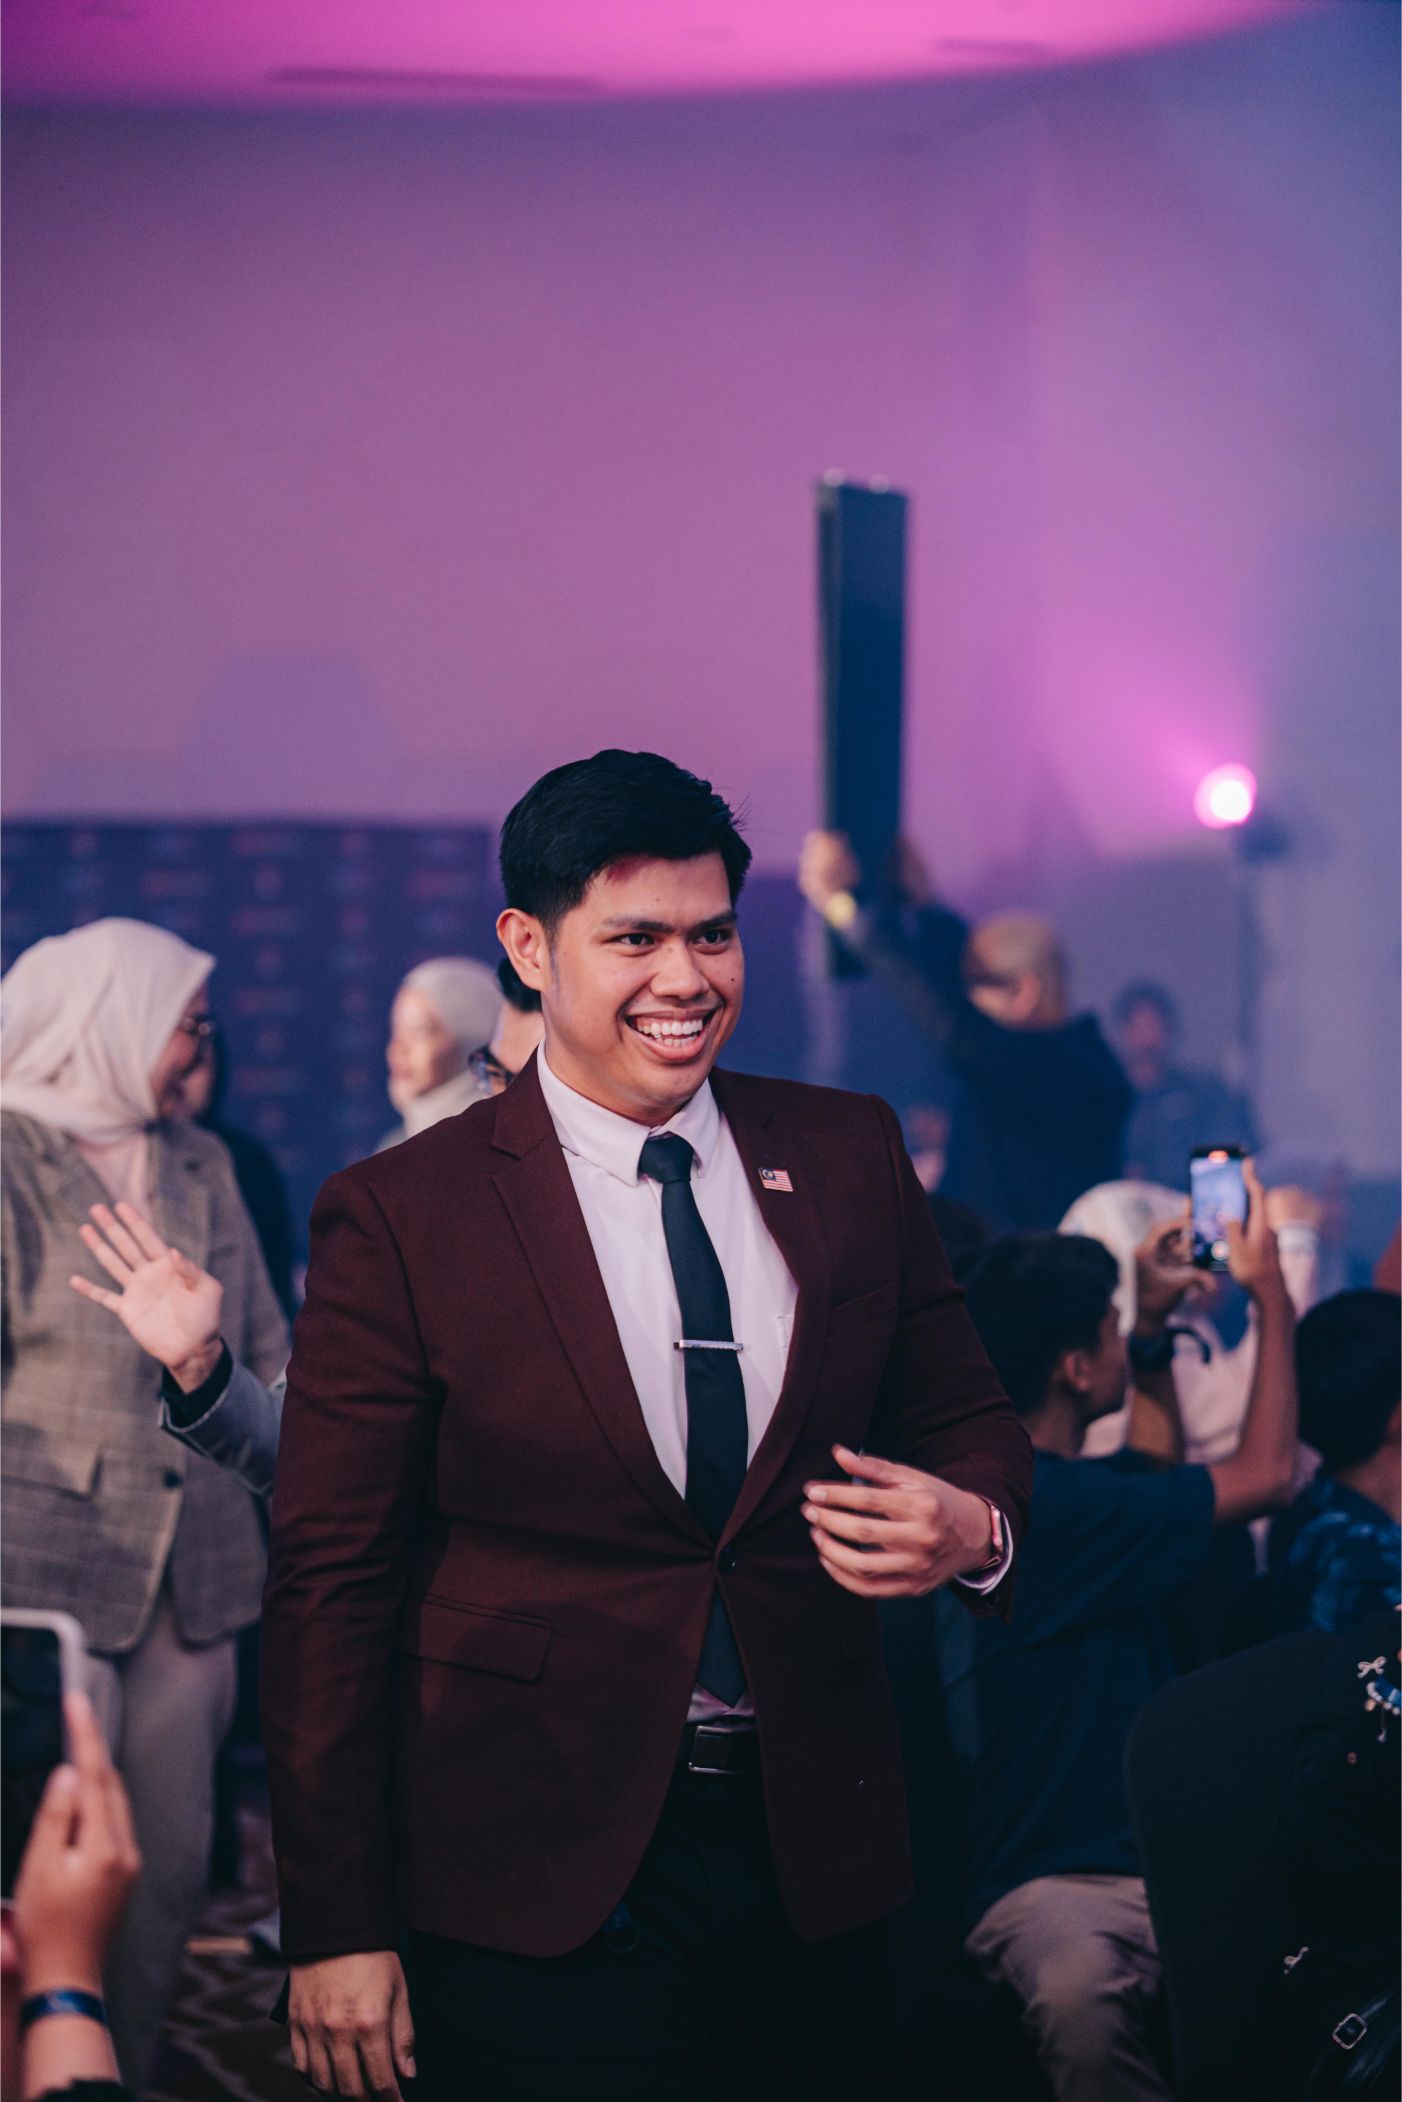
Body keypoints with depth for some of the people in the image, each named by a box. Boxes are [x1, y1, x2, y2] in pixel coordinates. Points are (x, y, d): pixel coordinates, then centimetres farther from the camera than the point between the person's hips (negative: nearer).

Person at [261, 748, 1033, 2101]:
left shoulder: (849, 1158, 5)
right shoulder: (400, 1216, -6)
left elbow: (966, 1420, 14)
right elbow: (330, 1585, -6)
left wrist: (972, 1527, -11)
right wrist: (336, 1933, -9)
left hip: (807, 1851, 4)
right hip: (531, 1882, -3)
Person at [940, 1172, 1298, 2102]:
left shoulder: (1041, 1489, 16)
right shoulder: (1048, 1502, -14)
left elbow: (1160, 1472, 41)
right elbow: (1265, 1476, -5)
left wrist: (1155, 1327, 30)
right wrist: (1272, 1294, 7)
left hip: (1180, 1868, 9)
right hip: (1057, 1883, -9)